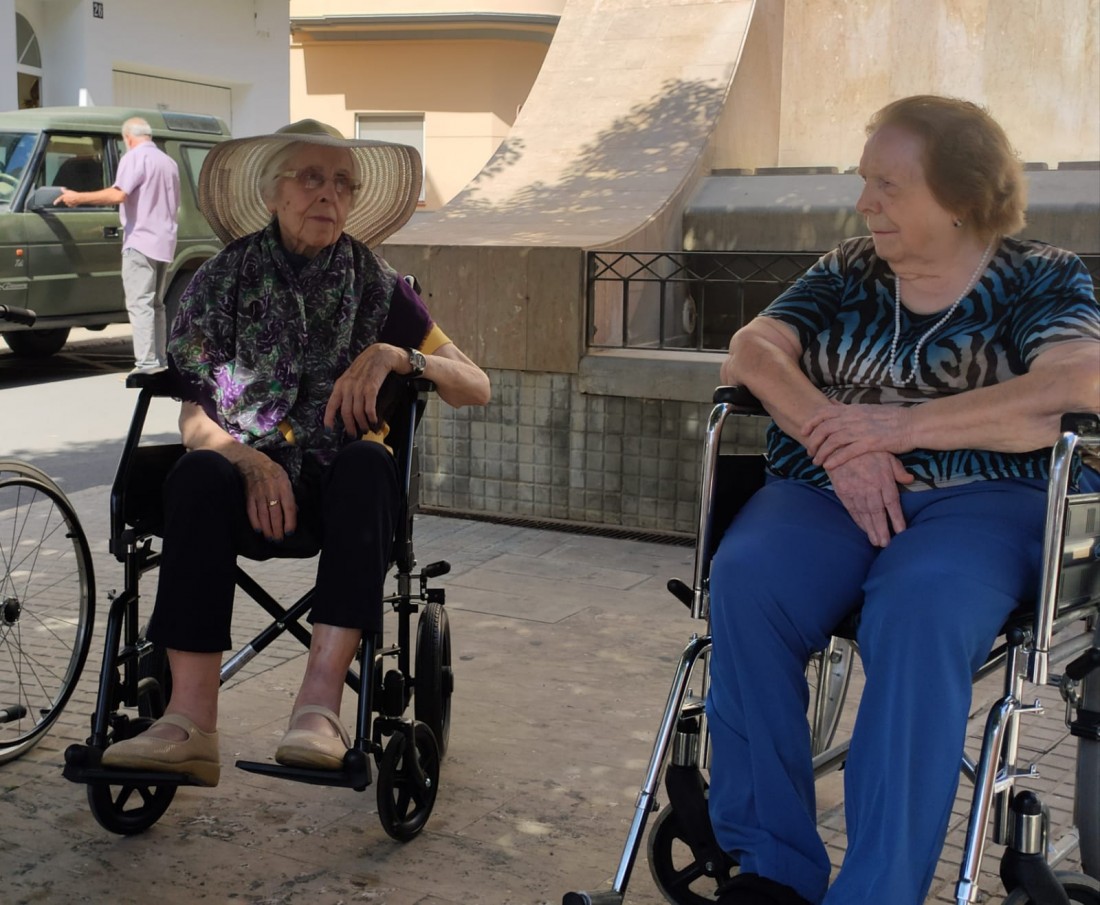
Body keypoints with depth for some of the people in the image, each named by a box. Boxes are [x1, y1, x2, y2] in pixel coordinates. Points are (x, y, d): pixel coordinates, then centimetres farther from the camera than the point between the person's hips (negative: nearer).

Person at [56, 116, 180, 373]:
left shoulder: (135, 157, -9)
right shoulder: (168, 162, 17)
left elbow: (118, 194, -22)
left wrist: (79, 197, -16)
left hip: (140, 241, -8)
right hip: (164, 243, 8)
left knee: (140, 304, -9)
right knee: (155, 304, 15)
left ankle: (146, 365, -15)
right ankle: (160, 361, 16)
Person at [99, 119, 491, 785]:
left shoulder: (377, 286, 7)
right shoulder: (224, 279, 7)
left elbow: (477, 387, 3)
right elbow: (194, 417, 1)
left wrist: (392, 355, -15)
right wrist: (252, 462, -20)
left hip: (340, 486, 0)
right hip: (250, 477, 0)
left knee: (367, 464, -35)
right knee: (198, 475, -34)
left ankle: (322, 698, -43)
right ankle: (192, 721, -42)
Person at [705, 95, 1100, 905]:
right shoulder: (846, 272, 16)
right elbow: (752, 350, 3)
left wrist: (901, 425, -19)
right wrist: (837, 441, -16)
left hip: (977, 500, -3)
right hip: (828, 493, 3)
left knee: (922, 608, -37)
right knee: (745, 581, -29)